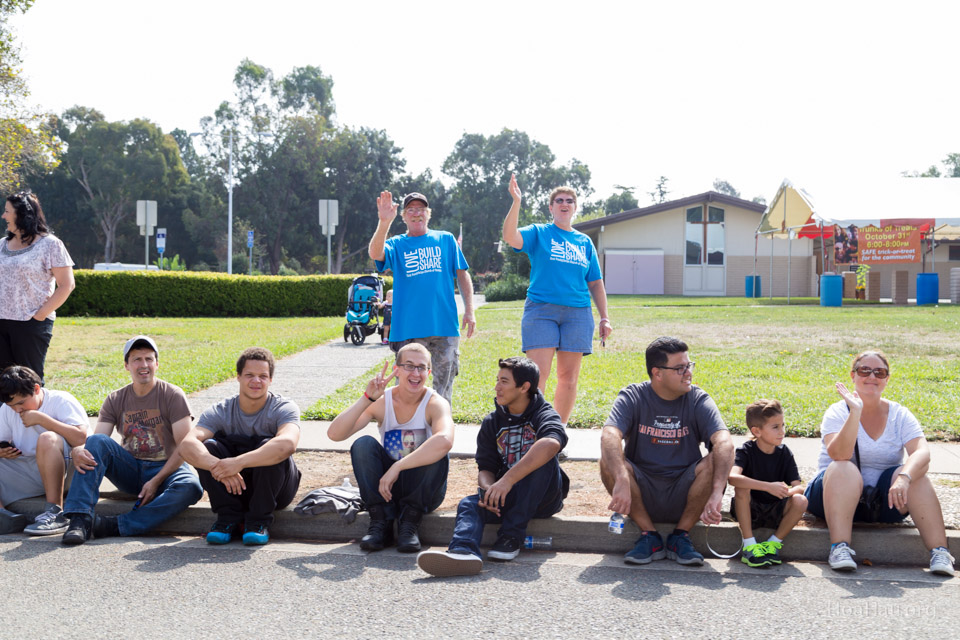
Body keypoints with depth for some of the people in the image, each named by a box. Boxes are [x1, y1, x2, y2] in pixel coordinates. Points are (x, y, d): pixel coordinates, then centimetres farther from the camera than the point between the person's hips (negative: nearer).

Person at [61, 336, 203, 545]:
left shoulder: (173, 396, -2)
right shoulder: (115, 400, 8)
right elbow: (96, 442, -1)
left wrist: (156, 481, -18)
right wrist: (77, 450, -27)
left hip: (165, 469, -3)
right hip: (129, 469, 3)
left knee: (190, 488, -36)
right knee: (96, 441, -23)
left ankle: (114, 525, -40)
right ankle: (80, 519, -34)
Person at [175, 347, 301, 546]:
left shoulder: (284, 408, -15)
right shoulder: (220, 412, -8)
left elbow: (288, 443, -39)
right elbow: (187, 444, -26)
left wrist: (238, 462, -47)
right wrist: (216, 465, -46)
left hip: (277, 489, -2)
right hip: (235, 487, 2)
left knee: (272, 449, -32)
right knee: (207, 447, -21)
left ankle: (259, 521, -17)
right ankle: (229, 518, -14)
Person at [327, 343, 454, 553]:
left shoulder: (435, 404, -15)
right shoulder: (381, 401, -8)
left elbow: (445, 440, -40)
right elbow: (334, 434, -20)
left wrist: (397, 467, -41)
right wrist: (367, 398, -29)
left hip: (423, 489, -2)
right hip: (385, 486, 2)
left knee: (438, 454, -31)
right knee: (364, 444, -22)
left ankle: (409, 522, -16)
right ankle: (381, 521, -17)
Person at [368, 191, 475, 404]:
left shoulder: (446, 239, 12)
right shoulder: (396, 245, 8)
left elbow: (462, 274, 12)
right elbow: (375, 253, -14)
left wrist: (469, 310, 2)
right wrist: (384, 222, -29)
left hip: (445, 325, 1)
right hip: (408, 329, -1)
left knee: (444, 383, 6)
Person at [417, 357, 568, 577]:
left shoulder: (544, 414, -8)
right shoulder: (492, 422, 9)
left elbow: (552, 443, -33)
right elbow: (486, 468, 2)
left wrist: (507, 480, -39)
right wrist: (489, 489, -24)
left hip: (543, 497, -4)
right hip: (508, 497, 4)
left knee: (543, 458, -31)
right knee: (469, 504, -23)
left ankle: (511, 535, -28)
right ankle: (463, 551, -56)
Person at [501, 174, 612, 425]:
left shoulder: (585, 242, 18)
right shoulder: (538, 233, 8)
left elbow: (595, 283, 17)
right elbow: (510, 237, -13)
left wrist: (604, 317, 10)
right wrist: (516, 201, -21)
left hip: (577, 313, 3)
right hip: (541, 310, -3)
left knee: (569, 378, 4)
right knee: (538, 375, -12)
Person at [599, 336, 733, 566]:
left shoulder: (699, 400, -5)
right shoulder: (633, 397, -6)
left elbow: (725, 443, -22)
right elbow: (609, 437, -26)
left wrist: (716, 494, -40)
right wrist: (622, 481, -45)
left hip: (683, 495, 1)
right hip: (641, 495, 0)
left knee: (716, 461, -26)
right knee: (609, 461, -26)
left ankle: (680, 536, -10)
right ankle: (649, 536, -14)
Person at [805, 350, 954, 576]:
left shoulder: (900, 415, 2)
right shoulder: (838, 412, -5)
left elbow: (922, 453, -16)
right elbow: (839, 455, -24)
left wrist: (903, 478, -36)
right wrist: (855, 413, -34)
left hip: (883, 502, 2)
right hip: (837, 495, -2)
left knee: (914, 474, -24)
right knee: (845, 469, -32)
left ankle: (940, 552, -29)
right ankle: (840, 548, -39)